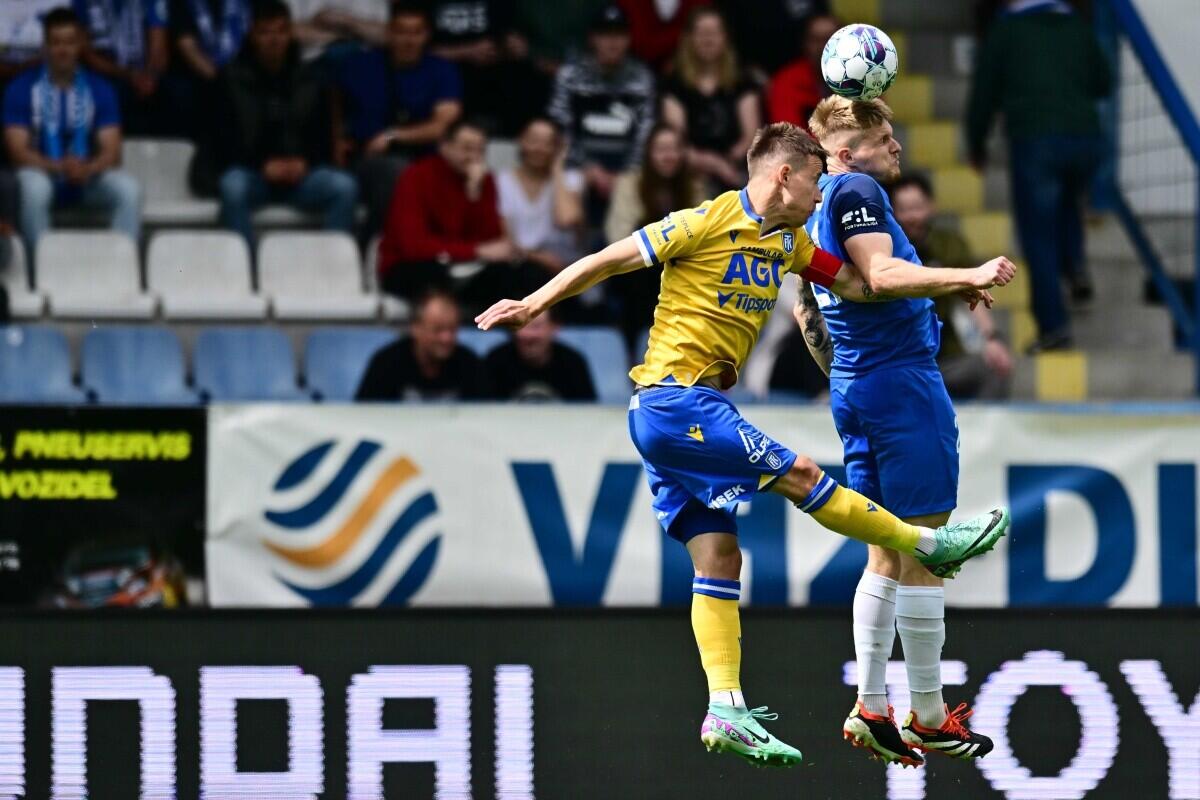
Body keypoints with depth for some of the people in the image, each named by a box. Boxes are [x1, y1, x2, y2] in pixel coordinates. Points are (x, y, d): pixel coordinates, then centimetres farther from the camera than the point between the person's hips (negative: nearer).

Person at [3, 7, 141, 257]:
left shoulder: (99, 89, 2)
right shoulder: (22, 88, -4)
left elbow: (111, 151, -4)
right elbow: (18, 151, -10)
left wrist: (87, 169, -28)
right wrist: (59, 167, -29)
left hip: (88, 178, 2)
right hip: (43, 173, -2)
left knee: (129, 189, -27)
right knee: (33, 187, -37)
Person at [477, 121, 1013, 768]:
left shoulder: (789, 242, 15)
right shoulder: (706, 223, -10)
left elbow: (860, 282, 17)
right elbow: (608, 260, -6)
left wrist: (964, 277, 13)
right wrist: (535, 303, -5)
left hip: (680, 415, 9)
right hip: (675, 395, -9)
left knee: (719, 558, 2)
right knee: (797, 474, -6)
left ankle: (726, 712, -1)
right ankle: (930, 545, 7)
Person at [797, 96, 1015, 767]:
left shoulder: (819, 211, 18)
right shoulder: (857, 189, -11)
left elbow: (805, 311, 28)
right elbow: (882, 274, -26)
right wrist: (965, 277, -31)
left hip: (855, 392, 10)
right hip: (904, 380, -10)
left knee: (888, 556, 13)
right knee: (924, 555, -5)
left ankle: (870, 708, 10)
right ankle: (929, 716, -3)